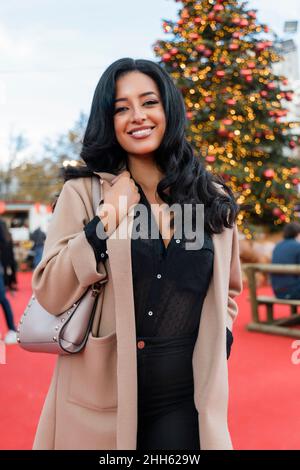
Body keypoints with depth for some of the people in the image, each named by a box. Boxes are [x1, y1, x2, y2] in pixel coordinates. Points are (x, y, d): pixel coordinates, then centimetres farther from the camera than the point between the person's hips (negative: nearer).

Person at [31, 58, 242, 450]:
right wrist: (109, 217, -18)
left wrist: (219, 340, 0)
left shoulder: (214, 200, 4)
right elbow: (50, 295, -10)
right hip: (102, 394, -1)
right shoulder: (83, 192, -5)